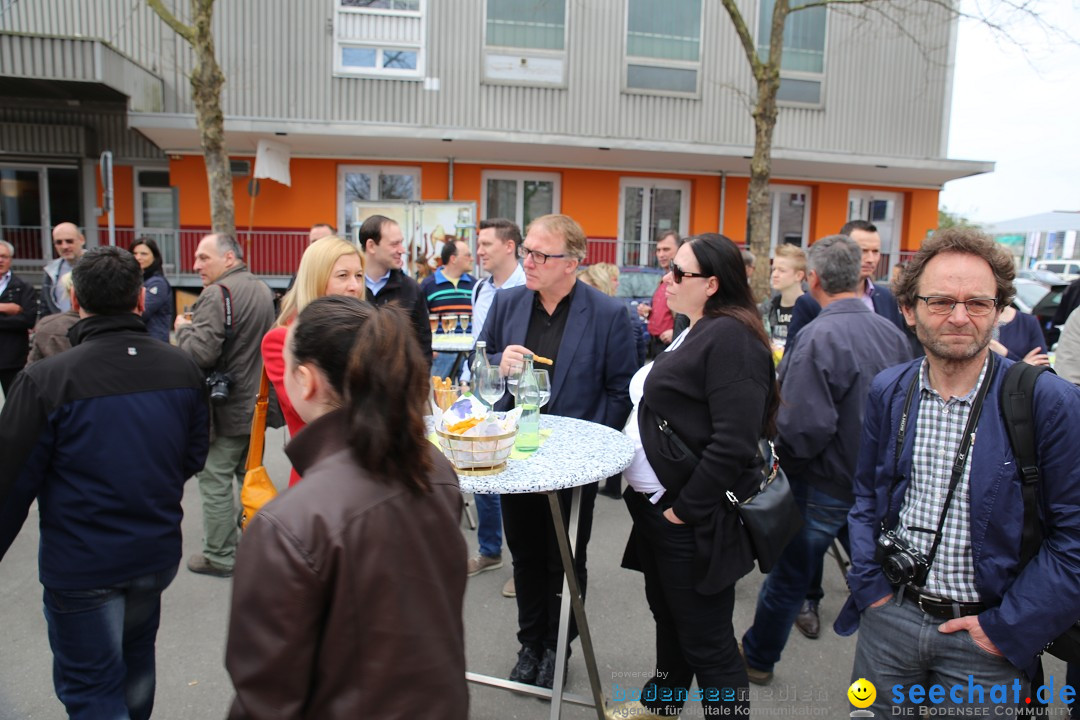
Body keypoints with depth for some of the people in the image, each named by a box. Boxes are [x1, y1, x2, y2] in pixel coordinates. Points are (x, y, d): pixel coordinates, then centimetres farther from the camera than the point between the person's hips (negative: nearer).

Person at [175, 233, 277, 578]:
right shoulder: (262, 290, 9)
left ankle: (219, 556, 11)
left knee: (215, 480, 3)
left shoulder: (217, 294, -19)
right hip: (256, 403, 9)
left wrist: (184, 328, -8)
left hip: (226, 409, -9)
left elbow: (201, 352, -27)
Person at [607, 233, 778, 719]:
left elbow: (733, 442, -25)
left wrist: (685, 508, -19)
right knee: (669, 616, 25)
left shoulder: (730, 337, -19)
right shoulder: (697, 332, 12)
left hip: (693, 521, -10)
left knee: (706, 641, 4)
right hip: (659, 506, 10)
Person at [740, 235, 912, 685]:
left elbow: (805, 427, -28)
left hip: (824, 485, -6)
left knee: (790, 576, 12)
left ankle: (757, 657, 33)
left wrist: (781, 454, -9)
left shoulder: (820, 336, -24)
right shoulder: (893, 333, -3)